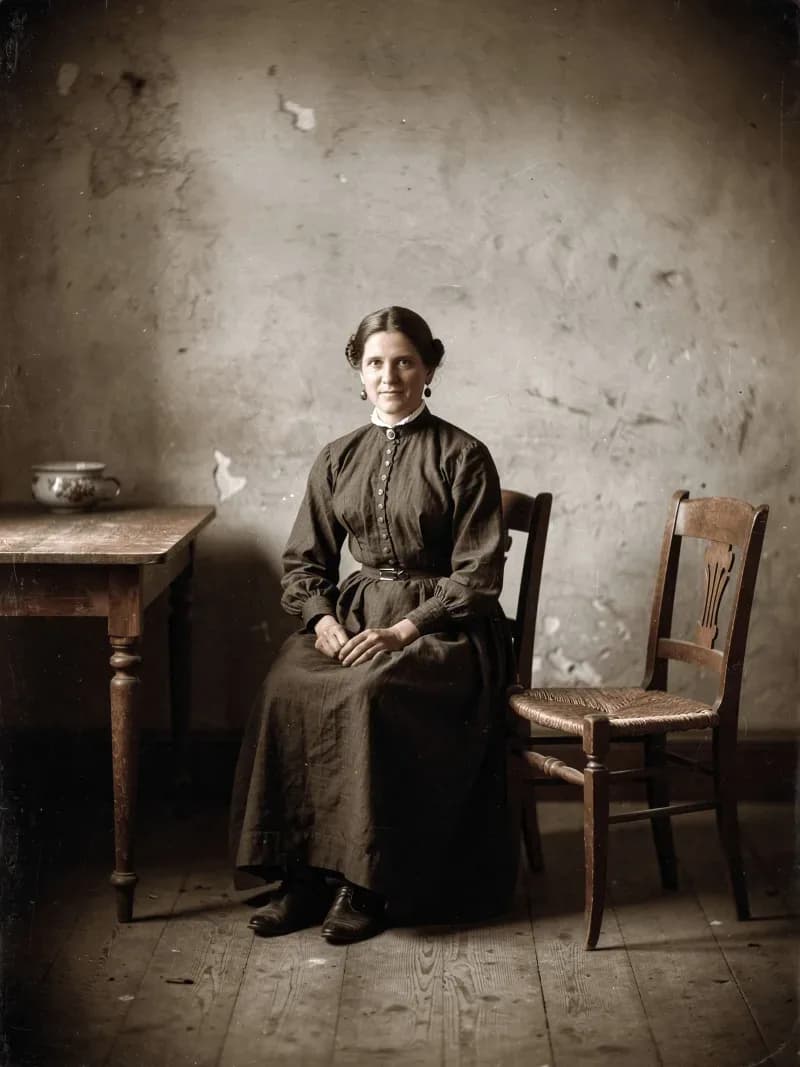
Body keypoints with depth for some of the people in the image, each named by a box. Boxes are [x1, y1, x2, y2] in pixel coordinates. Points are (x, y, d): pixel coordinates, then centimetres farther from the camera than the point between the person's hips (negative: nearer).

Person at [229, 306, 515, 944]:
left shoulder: (463, 457, -2)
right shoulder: (338, 460, 12)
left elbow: (478, 574, -7)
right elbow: (305, 560, 15)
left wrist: (406, 629, -18)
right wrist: (323, 617, -6)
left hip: (442, 625, -4)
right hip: (354, 613, 4)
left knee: (369, 693, -35)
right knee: (287, 688, -27)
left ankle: (370, 884, -23)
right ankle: (303, 874, -20)